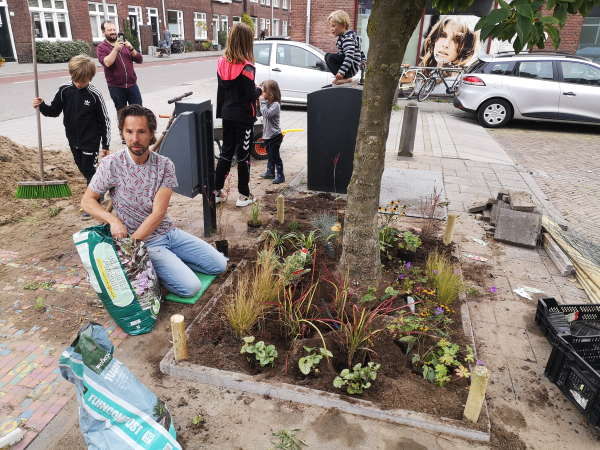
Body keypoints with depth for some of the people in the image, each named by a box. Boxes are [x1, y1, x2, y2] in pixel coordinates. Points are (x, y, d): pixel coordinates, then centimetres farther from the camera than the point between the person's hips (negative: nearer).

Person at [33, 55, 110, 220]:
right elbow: (54, 111, 7)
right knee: (83, 170, 16)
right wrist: (42, 106, -15)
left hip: (91, 142, -5)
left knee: (89, 171, -1)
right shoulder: (64, 91, -4)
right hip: (73, 140, 5)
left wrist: (106, 145, -7)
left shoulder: (95, 95, -14)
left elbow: (104, 121, -9)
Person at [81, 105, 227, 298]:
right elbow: (87, 201, -4)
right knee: (190, 287, -18)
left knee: (219, 265, 1)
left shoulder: (164, 165, -8)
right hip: (147, 244, -4)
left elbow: (158, 213, -14)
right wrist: (112, 219, -24)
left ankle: (172, 262, 16)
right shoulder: (112, 164, -14)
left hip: (169, 231, 4)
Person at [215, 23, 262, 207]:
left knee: (226, 152, 15)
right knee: (243, 155, 4)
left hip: (227, 114, 6)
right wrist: (259, 90, 4)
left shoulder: (222, 63, 2)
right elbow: (251, 96, -17)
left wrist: (220, 112, 17)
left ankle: (216, 192, 19)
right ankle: (244, 195, 12)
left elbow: (221, 90, 9)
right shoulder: (246, 67, -18)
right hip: (243, 117, -6)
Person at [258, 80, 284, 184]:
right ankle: (270, 173, 31)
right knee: (270, 155, 19)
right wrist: (258, 103, 0)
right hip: (268, 135, 9)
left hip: (275, 136, -9)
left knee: (275, 156, -3)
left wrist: (262, 102, -23)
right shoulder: (268, 103, 9)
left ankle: (280, 175, 6)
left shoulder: (275, 104, -18)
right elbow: (260, 113, 14)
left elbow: (266, 114, -31)